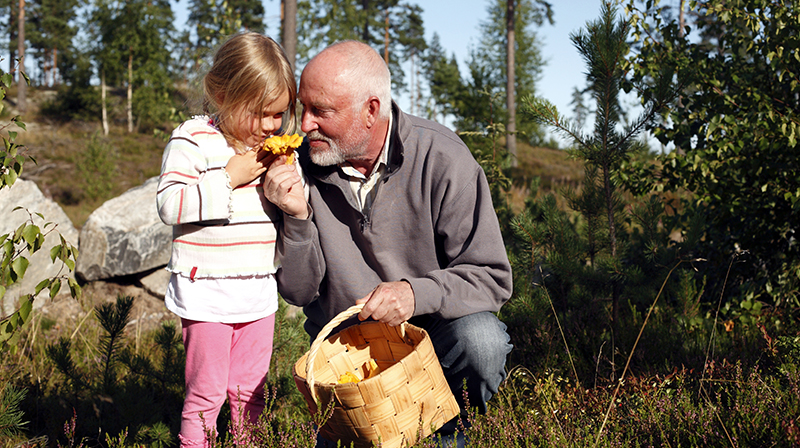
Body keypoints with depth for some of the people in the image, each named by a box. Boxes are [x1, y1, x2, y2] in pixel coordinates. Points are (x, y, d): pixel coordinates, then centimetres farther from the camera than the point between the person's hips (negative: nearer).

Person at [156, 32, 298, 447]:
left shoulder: (272, 146, 9)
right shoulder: (193, 140, -9)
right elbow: (169, 204, -19)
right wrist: (229, 178, -21)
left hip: (259, 293, 6)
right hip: (206, 294, -5)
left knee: (250, 391, 14)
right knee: (206, 392, 2)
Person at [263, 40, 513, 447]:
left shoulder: (442, 160, -17)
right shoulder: (303, 167, -8)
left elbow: (491, 278, -15)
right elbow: (299, 293, -5)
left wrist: (417, 294, -33)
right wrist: (298, 219, -21)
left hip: (431, 326, -2)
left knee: (480, 340, -30)